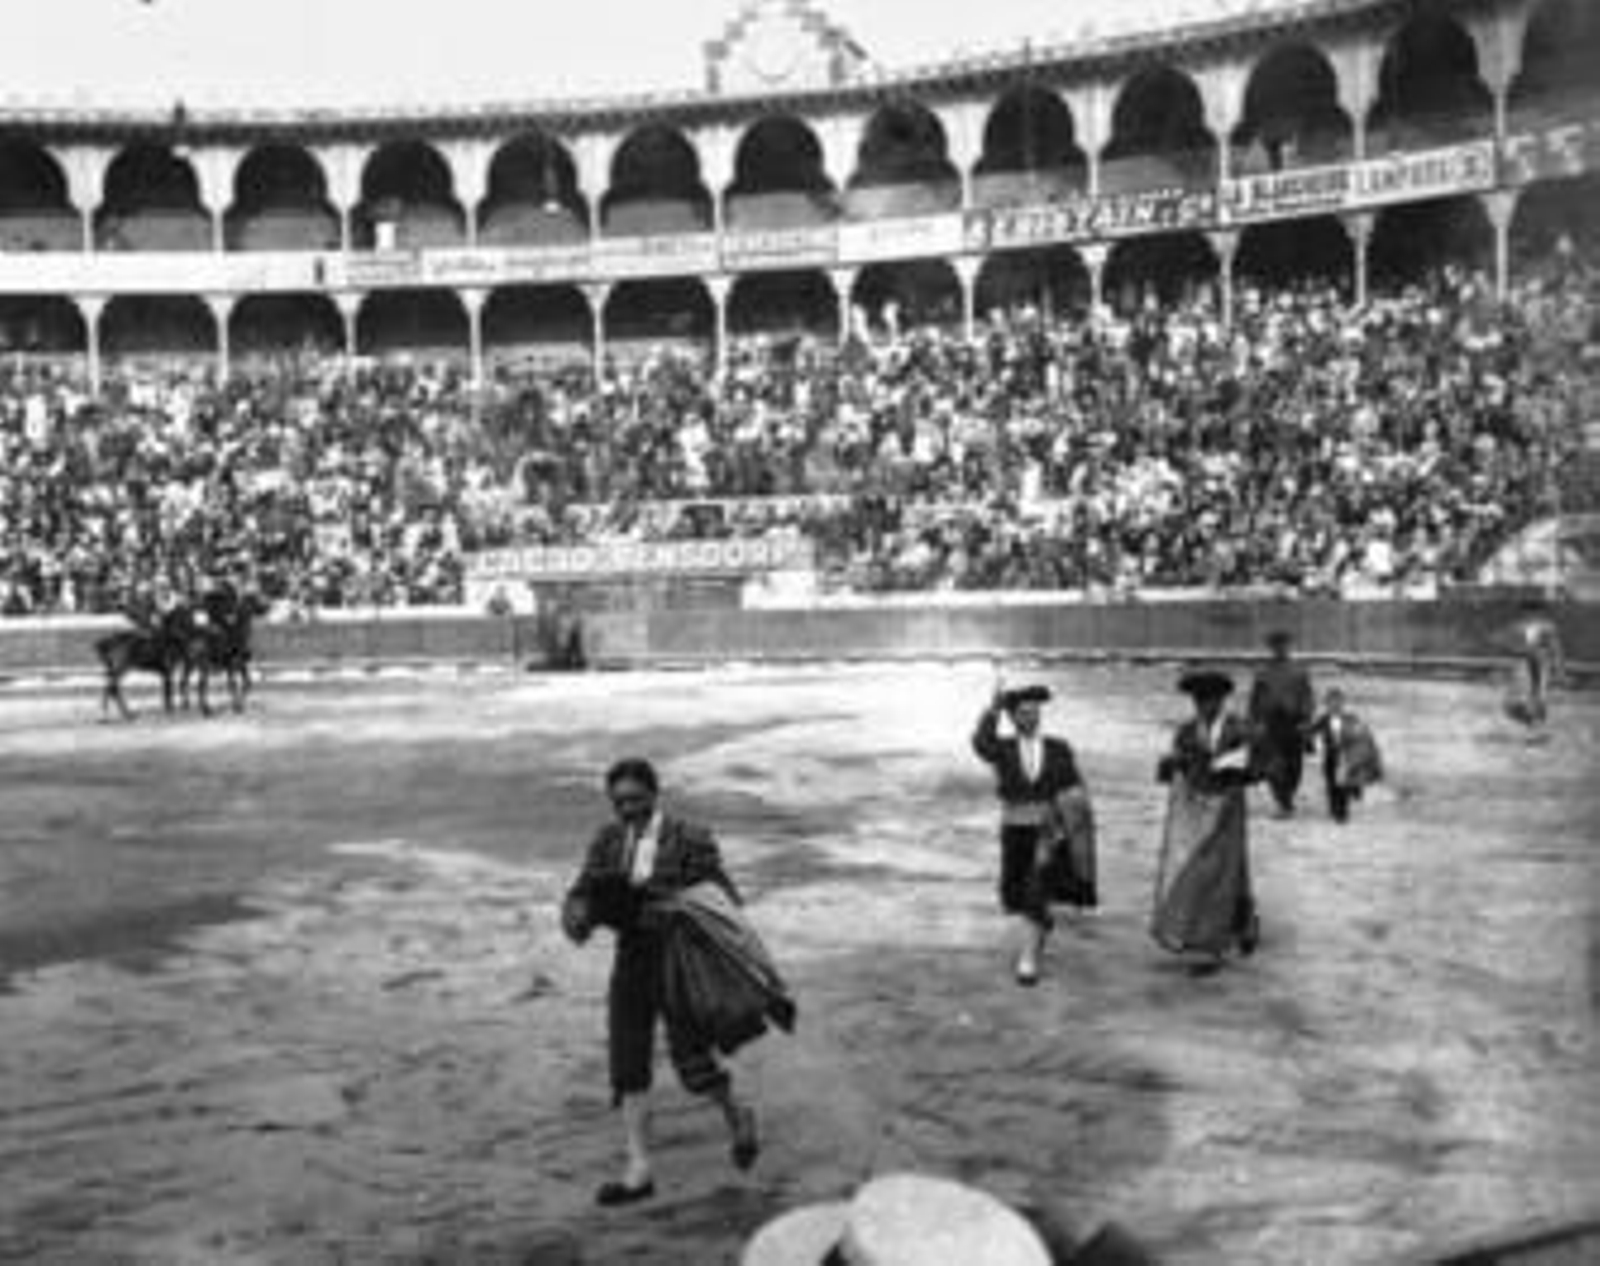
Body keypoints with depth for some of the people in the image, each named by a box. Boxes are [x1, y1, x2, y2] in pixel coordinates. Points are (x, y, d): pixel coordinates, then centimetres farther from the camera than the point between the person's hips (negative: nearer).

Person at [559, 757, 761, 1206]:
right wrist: (578, 917, -24)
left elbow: (725, 903, -9)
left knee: (692, 1064, -7)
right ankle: (638, 1171, 4)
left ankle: (736, 1114, 24)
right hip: (632, 964, 5)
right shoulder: (607, 841, 3)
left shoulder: (691, 840, -10)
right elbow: (579, 898, -1)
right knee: (628, 1064, -2)